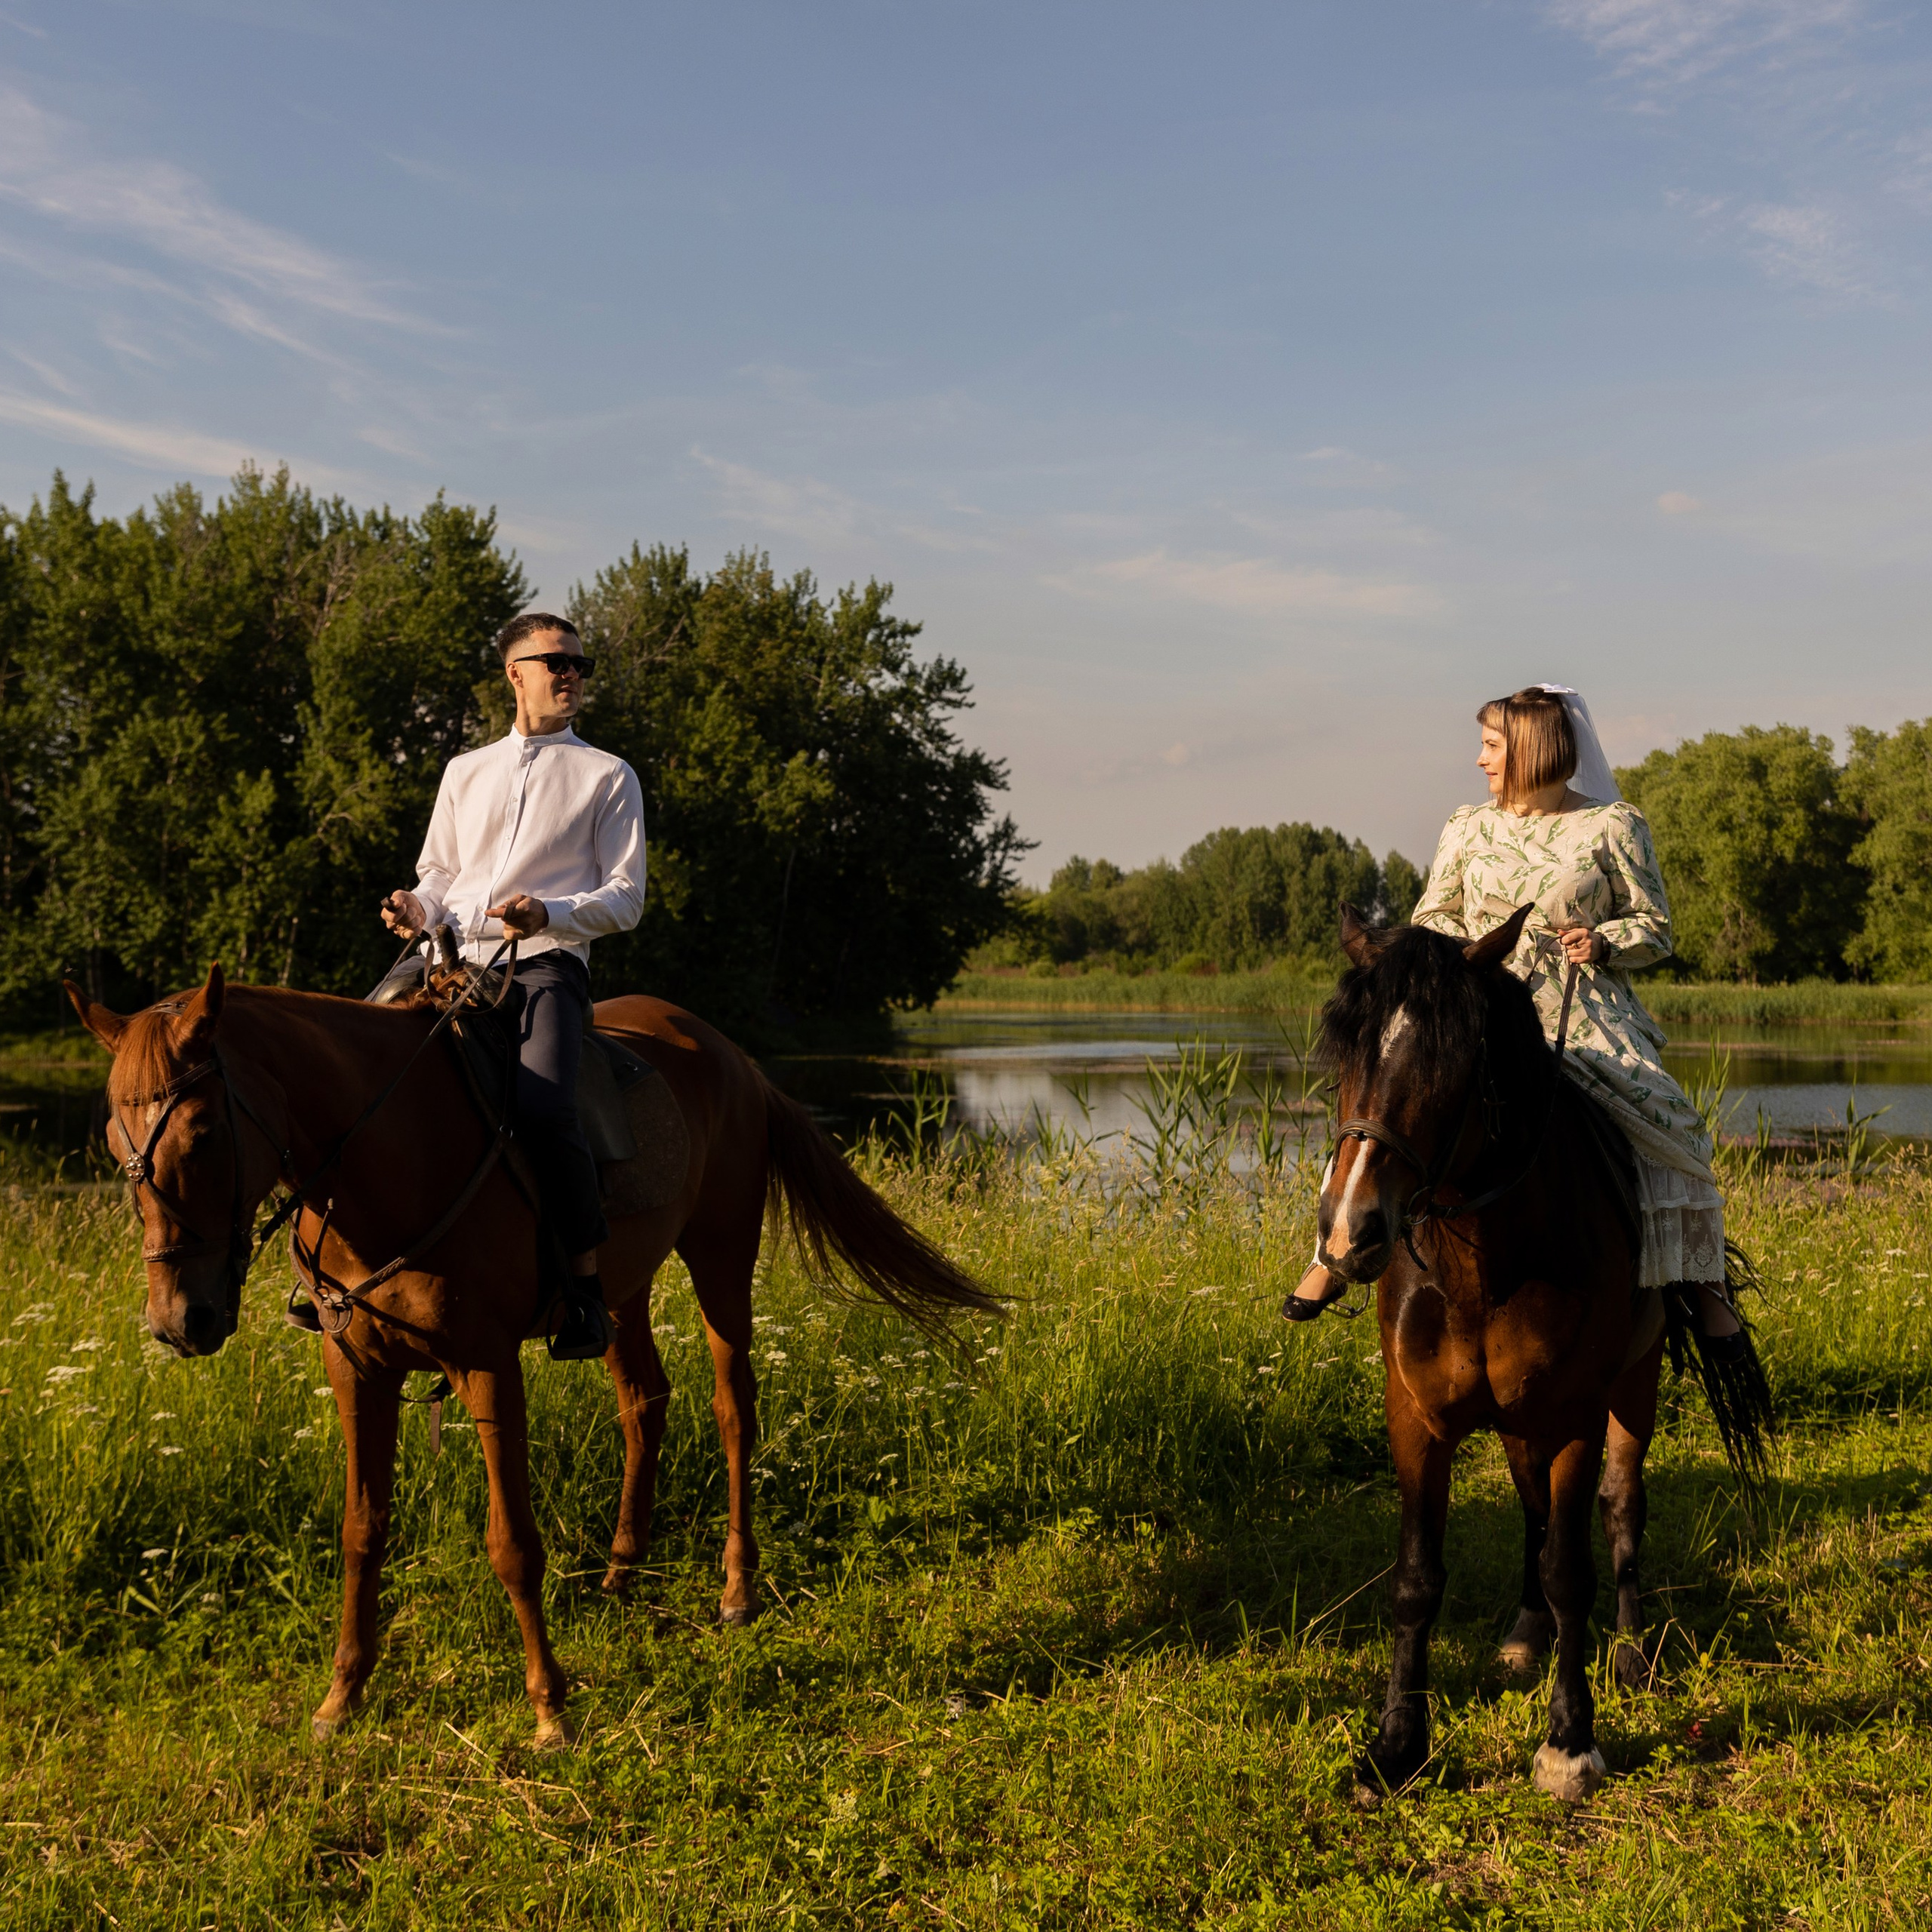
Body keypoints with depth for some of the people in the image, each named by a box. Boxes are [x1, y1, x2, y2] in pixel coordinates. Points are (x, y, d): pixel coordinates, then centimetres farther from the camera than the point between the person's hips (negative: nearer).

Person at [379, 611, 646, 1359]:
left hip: (545, 964, -4)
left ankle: (586, 1289, -21)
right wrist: (419, 906, 2)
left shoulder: (608, 777, 12)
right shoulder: (465, 772, 23)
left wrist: (548, 914, -13)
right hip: (453, 959, 5)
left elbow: (625, 898, 6)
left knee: (541, 1107, -31)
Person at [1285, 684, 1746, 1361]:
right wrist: (1465, 946, -5)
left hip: (1585, 1013, -2)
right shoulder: (1468, 828, 12)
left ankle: (1705, 1281, 1)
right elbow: (1429, 918, 17)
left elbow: (1654, 927, 6)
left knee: (1669, 1129, -22)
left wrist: (1602, 943, -14)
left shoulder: (1613, 826, 3)